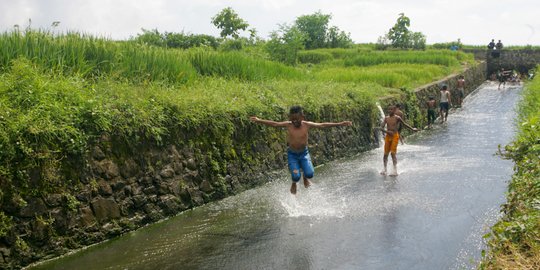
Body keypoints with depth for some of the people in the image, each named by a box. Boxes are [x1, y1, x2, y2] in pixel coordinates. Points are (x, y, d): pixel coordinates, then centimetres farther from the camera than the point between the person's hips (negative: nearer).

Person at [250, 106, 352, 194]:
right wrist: (259, 120, -21)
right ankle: (294, 183, 24)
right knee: (296, 176, -16)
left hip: (304, 153, 1)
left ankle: (305, 178, 25)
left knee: (309, 174, -16)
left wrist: (341, 124, -17)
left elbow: (323, 125, -13)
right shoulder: (288, 125, -11)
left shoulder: (307, 125, -11)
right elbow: (274, 124, -13)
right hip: (292, 154, -1)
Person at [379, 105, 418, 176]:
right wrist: (387, 131, -19)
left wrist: (412, 129, 6)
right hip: (388, 136, 4)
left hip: (395, 136, -4)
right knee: (385, 154, 5)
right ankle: (385, 169, 19)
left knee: (393, 153, -12)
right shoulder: (386, 118, 4)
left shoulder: (397, 118, -6)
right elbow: (381, 127, -2)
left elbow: (404, 124, 5)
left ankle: (395, 171, -10)